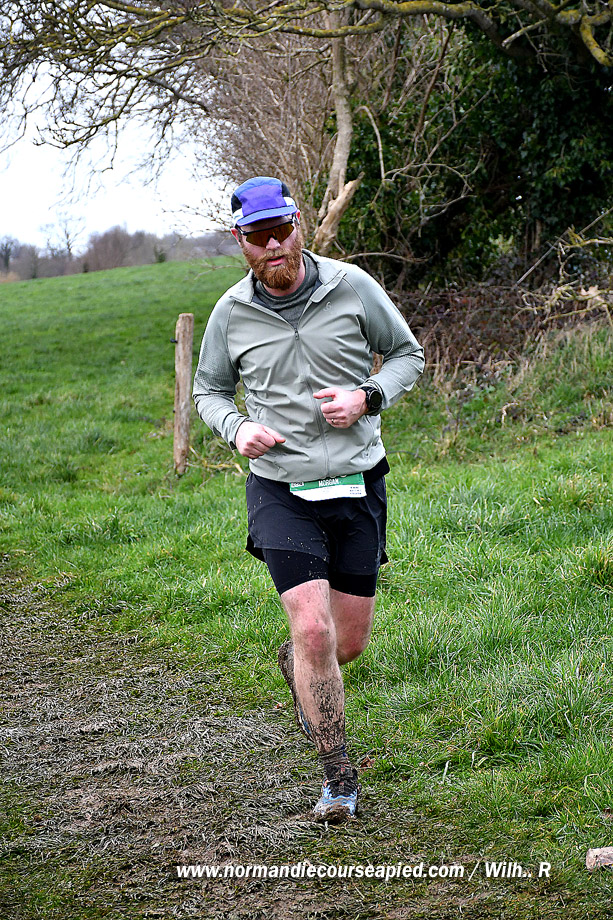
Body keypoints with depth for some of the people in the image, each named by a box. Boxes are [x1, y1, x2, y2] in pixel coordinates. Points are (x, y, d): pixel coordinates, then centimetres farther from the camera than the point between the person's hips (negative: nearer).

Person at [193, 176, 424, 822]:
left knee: (348, 643, 8)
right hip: (281, 490, -1)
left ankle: (294, 664, 45)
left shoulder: (352, 288, -4)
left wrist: (366, 397, -11)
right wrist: (236, 428, -7)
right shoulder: (231, 314, -2)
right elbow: (209, 389, 14)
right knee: (313, 629, -16)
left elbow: (407, 354, 8)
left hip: (357, 485, 1)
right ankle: (338, 778, -3)